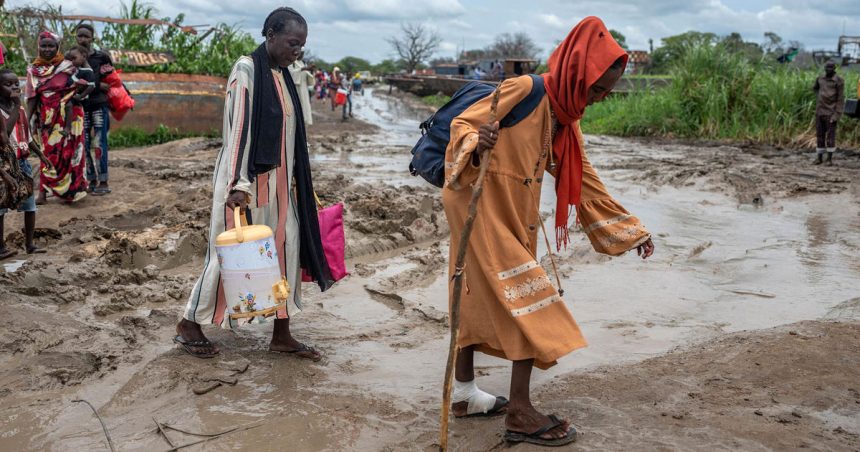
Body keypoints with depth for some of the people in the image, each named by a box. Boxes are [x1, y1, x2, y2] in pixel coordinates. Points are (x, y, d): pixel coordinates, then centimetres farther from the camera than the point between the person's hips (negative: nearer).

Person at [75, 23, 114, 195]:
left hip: (99, 105, -3)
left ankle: (103, 182, -4)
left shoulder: (102, 56, 1)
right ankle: (92, 180, 13)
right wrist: (98, 85, -11)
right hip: (81, 106, 3)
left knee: (99, 143, -7)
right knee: (85, 145, 5)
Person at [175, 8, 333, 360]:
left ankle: (281, 335, 15)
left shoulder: (282, 75, 11)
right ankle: (189, 325, 19)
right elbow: (238, 128, -19)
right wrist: (239, 183, -25)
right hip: (248, 179, -8)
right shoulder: (246, 69, -13)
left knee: (286, 249, 6)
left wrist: (291, 181, 19)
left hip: (279, 180, 8)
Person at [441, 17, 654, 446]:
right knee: (529, 301, -8)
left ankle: (463, 393, 28)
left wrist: (631, 230, 16)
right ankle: (520, 413, -1)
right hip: (482, 208, -9)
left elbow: (584, 182, 15)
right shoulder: (525, 90, -16)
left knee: (479, 295, 15)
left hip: (513, 217, 9)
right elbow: (462, 123, -16)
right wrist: (476, 145, -40)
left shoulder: (566, 121, 10)